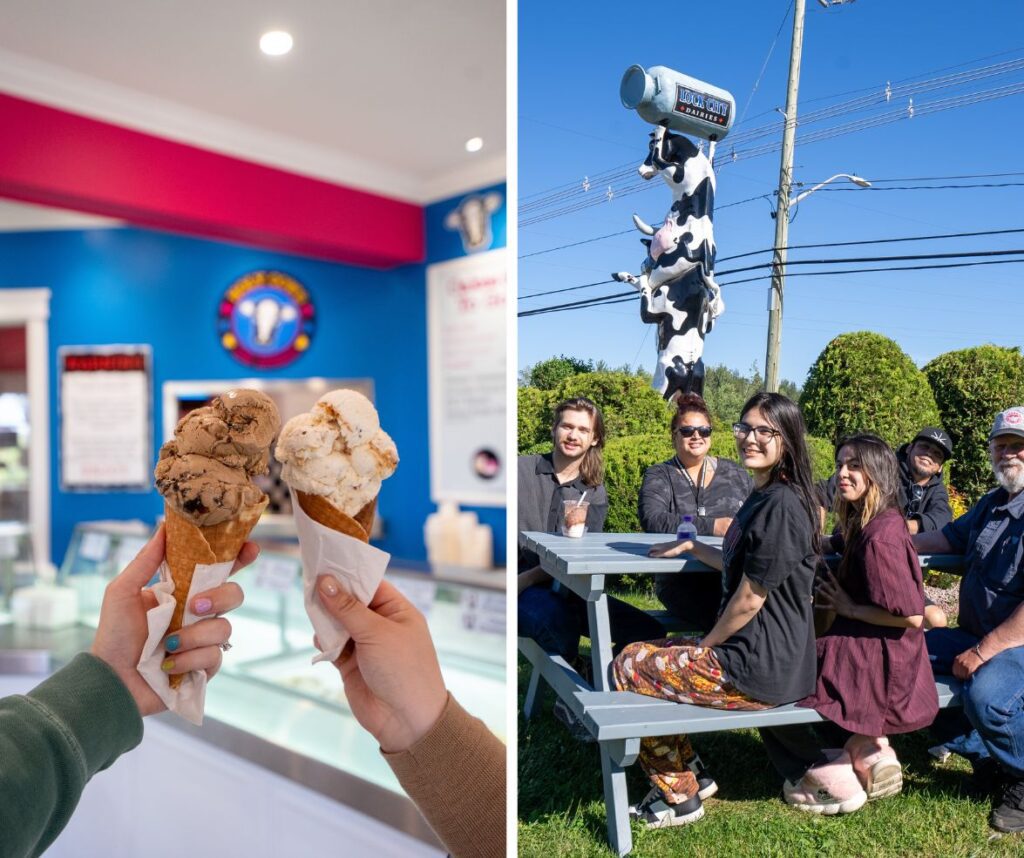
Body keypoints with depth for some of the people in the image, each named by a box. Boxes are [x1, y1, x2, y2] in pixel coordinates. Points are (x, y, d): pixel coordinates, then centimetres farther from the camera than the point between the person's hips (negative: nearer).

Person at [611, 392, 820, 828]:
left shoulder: (780, 505, -22)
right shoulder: (763, 496, 10)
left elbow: (749, 599, -20)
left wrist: (704, 645, -7)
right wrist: (693, 546, 17)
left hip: (761, 668, -10)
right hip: (761, 652, 10)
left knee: (629, 666, 1)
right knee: (652, 651, 21)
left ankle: (679, 796, 15)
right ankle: (686, 772, 25)